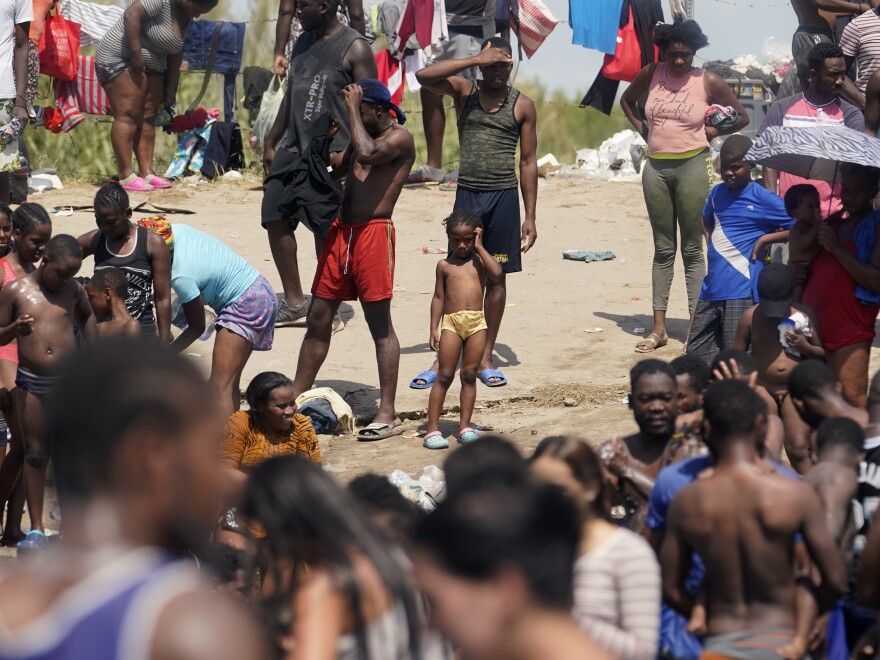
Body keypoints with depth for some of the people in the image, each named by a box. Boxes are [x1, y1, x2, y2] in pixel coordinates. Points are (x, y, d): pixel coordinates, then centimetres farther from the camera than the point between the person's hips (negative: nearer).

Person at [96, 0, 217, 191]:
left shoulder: (186, 19, 8)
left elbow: (175, 55, 12)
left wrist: (171, 89, 10)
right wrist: (136, 54, -27)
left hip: (150, 67, 9)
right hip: (120, 59, -9)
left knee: (147, 119, 3)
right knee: (127, 115, -14)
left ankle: (146, 173, 2)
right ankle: (126, 176, -18)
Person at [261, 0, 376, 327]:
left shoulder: (354, 48, -8)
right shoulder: (303, 43, 16)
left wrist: (349, 151, -21)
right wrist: (271, 143, 19)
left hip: (330, 155, -8)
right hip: (293, 150, 8)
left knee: (326, 232, -4)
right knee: (275, 219, 3)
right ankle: (294, 303, 14)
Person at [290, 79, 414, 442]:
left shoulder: (400, 138, -5)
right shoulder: (362, 137, 20)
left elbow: (368, 153, -24)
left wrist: (353, 109, -13)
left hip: (373, 232, -8)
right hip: (340, 231, 8)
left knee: (380, 325, -5)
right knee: (318, 318, 9)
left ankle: (387, 413, -4)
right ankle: (295, 398, 16)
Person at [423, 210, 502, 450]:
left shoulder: (480, 260, 8)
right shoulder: (444, 265, 8)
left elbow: (496, 274, -12)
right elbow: (438, 297, 8)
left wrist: (479, 248, -5)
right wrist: (434, 328, 1)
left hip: (477, 323, 1)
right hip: (451, 322, -1)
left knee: (470, 375, 5)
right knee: (444, 376, -2)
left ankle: (464, 426, 12)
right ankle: (433, 428, -2)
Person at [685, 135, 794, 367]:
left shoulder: (763, 199, -7)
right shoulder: (717, 193, 13)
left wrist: (764, 239, -11)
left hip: (742, 291, -7)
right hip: (711, 289, 7)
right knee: (696, 353, 9)